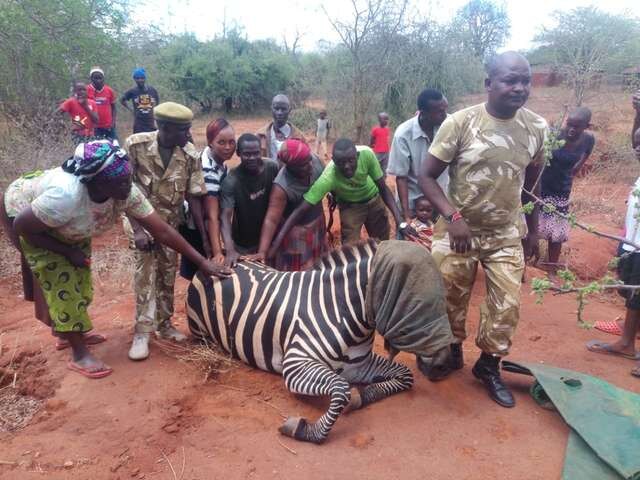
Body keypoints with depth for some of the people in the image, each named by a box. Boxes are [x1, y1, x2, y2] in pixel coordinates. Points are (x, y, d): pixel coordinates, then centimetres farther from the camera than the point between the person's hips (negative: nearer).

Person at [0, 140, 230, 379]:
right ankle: (79, 354, 8)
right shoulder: (65, 195, -45)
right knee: (60, 281, -6)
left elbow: (162, 231, -24)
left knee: (78, 277, 12)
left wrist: (202, 262, -25)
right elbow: (22, 227, -28)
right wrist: (68, 251, -20)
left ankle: (66, 332, 38)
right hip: (22, 210, -5)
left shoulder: (126, 193, -29)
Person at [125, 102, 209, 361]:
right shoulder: (136, 145, -22)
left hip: (171, 222, 3)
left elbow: (194, 197, -10)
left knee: (168, 274, 8)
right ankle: (142, 332, -3)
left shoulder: (190, 154, -16)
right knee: (145, 272, -12)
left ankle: (164, 324, 25)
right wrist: (137, 229, -24)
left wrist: (204, 236, -8)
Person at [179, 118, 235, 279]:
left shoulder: (215, 157, -7)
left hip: (202, 225, 8)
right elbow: (212, 216, -37)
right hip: (196, 228, -8)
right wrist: (218, 252, -43)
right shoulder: (209, 171, -32)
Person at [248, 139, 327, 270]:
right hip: (296, 230, -6)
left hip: (317, 221, 6)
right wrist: (262, 251, -44)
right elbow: (271, 220, -37)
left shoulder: (315, 160, -21)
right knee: (298, 269, 13)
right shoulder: (282, 187, -37)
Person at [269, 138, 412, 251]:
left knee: (383, 243, 13)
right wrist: (277, 242, -47)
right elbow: (301, 210, -41)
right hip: (349, 205, -2)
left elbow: (383, 188, -23)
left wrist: (399, 220, -34)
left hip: (374, 199, 3)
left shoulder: (366, 154, -36)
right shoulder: (328, 177, -41)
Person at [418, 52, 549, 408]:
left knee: (508, 305, 3)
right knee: (451, 299, 10)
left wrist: (533, 229, 15)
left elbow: (530, 183, 11)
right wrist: (453, 217, -24)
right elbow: (427, 176, -12)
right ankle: (452, 352, 36)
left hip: (507, 234, 3)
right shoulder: (460, 122, -15)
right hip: (458, 230, -2)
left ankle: (489, 365, 26)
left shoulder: (538, 128, -3)